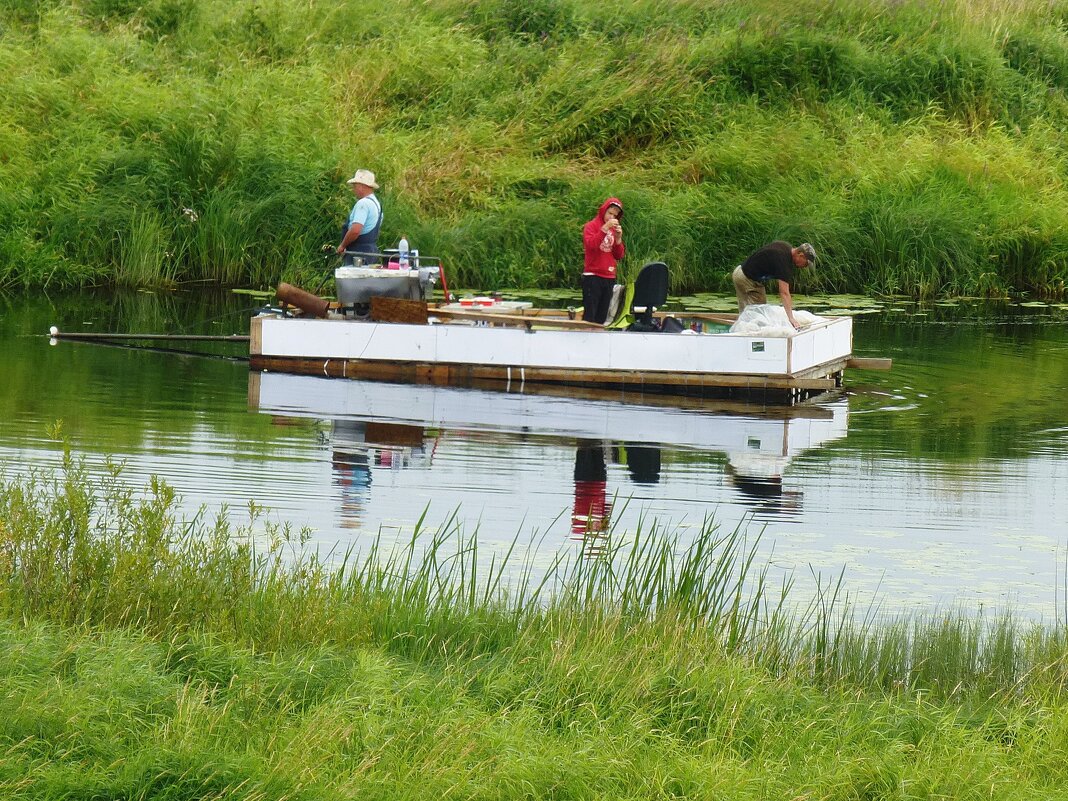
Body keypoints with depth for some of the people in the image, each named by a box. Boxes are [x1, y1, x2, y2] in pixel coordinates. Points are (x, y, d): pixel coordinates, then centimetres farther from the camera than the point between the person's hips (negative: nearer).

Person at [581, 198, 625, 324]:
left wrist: (618, 238, -4)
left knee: (601, 318, 4)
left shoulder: (614, 229, 15)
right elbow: (591, 245, -19)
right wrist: (605, 228, -22)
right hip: (593, 277, -6)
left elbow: (619, 256, 12)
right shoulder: (591, 226, -1)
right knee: (589, 316, -11)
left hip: (609, 278, 6)